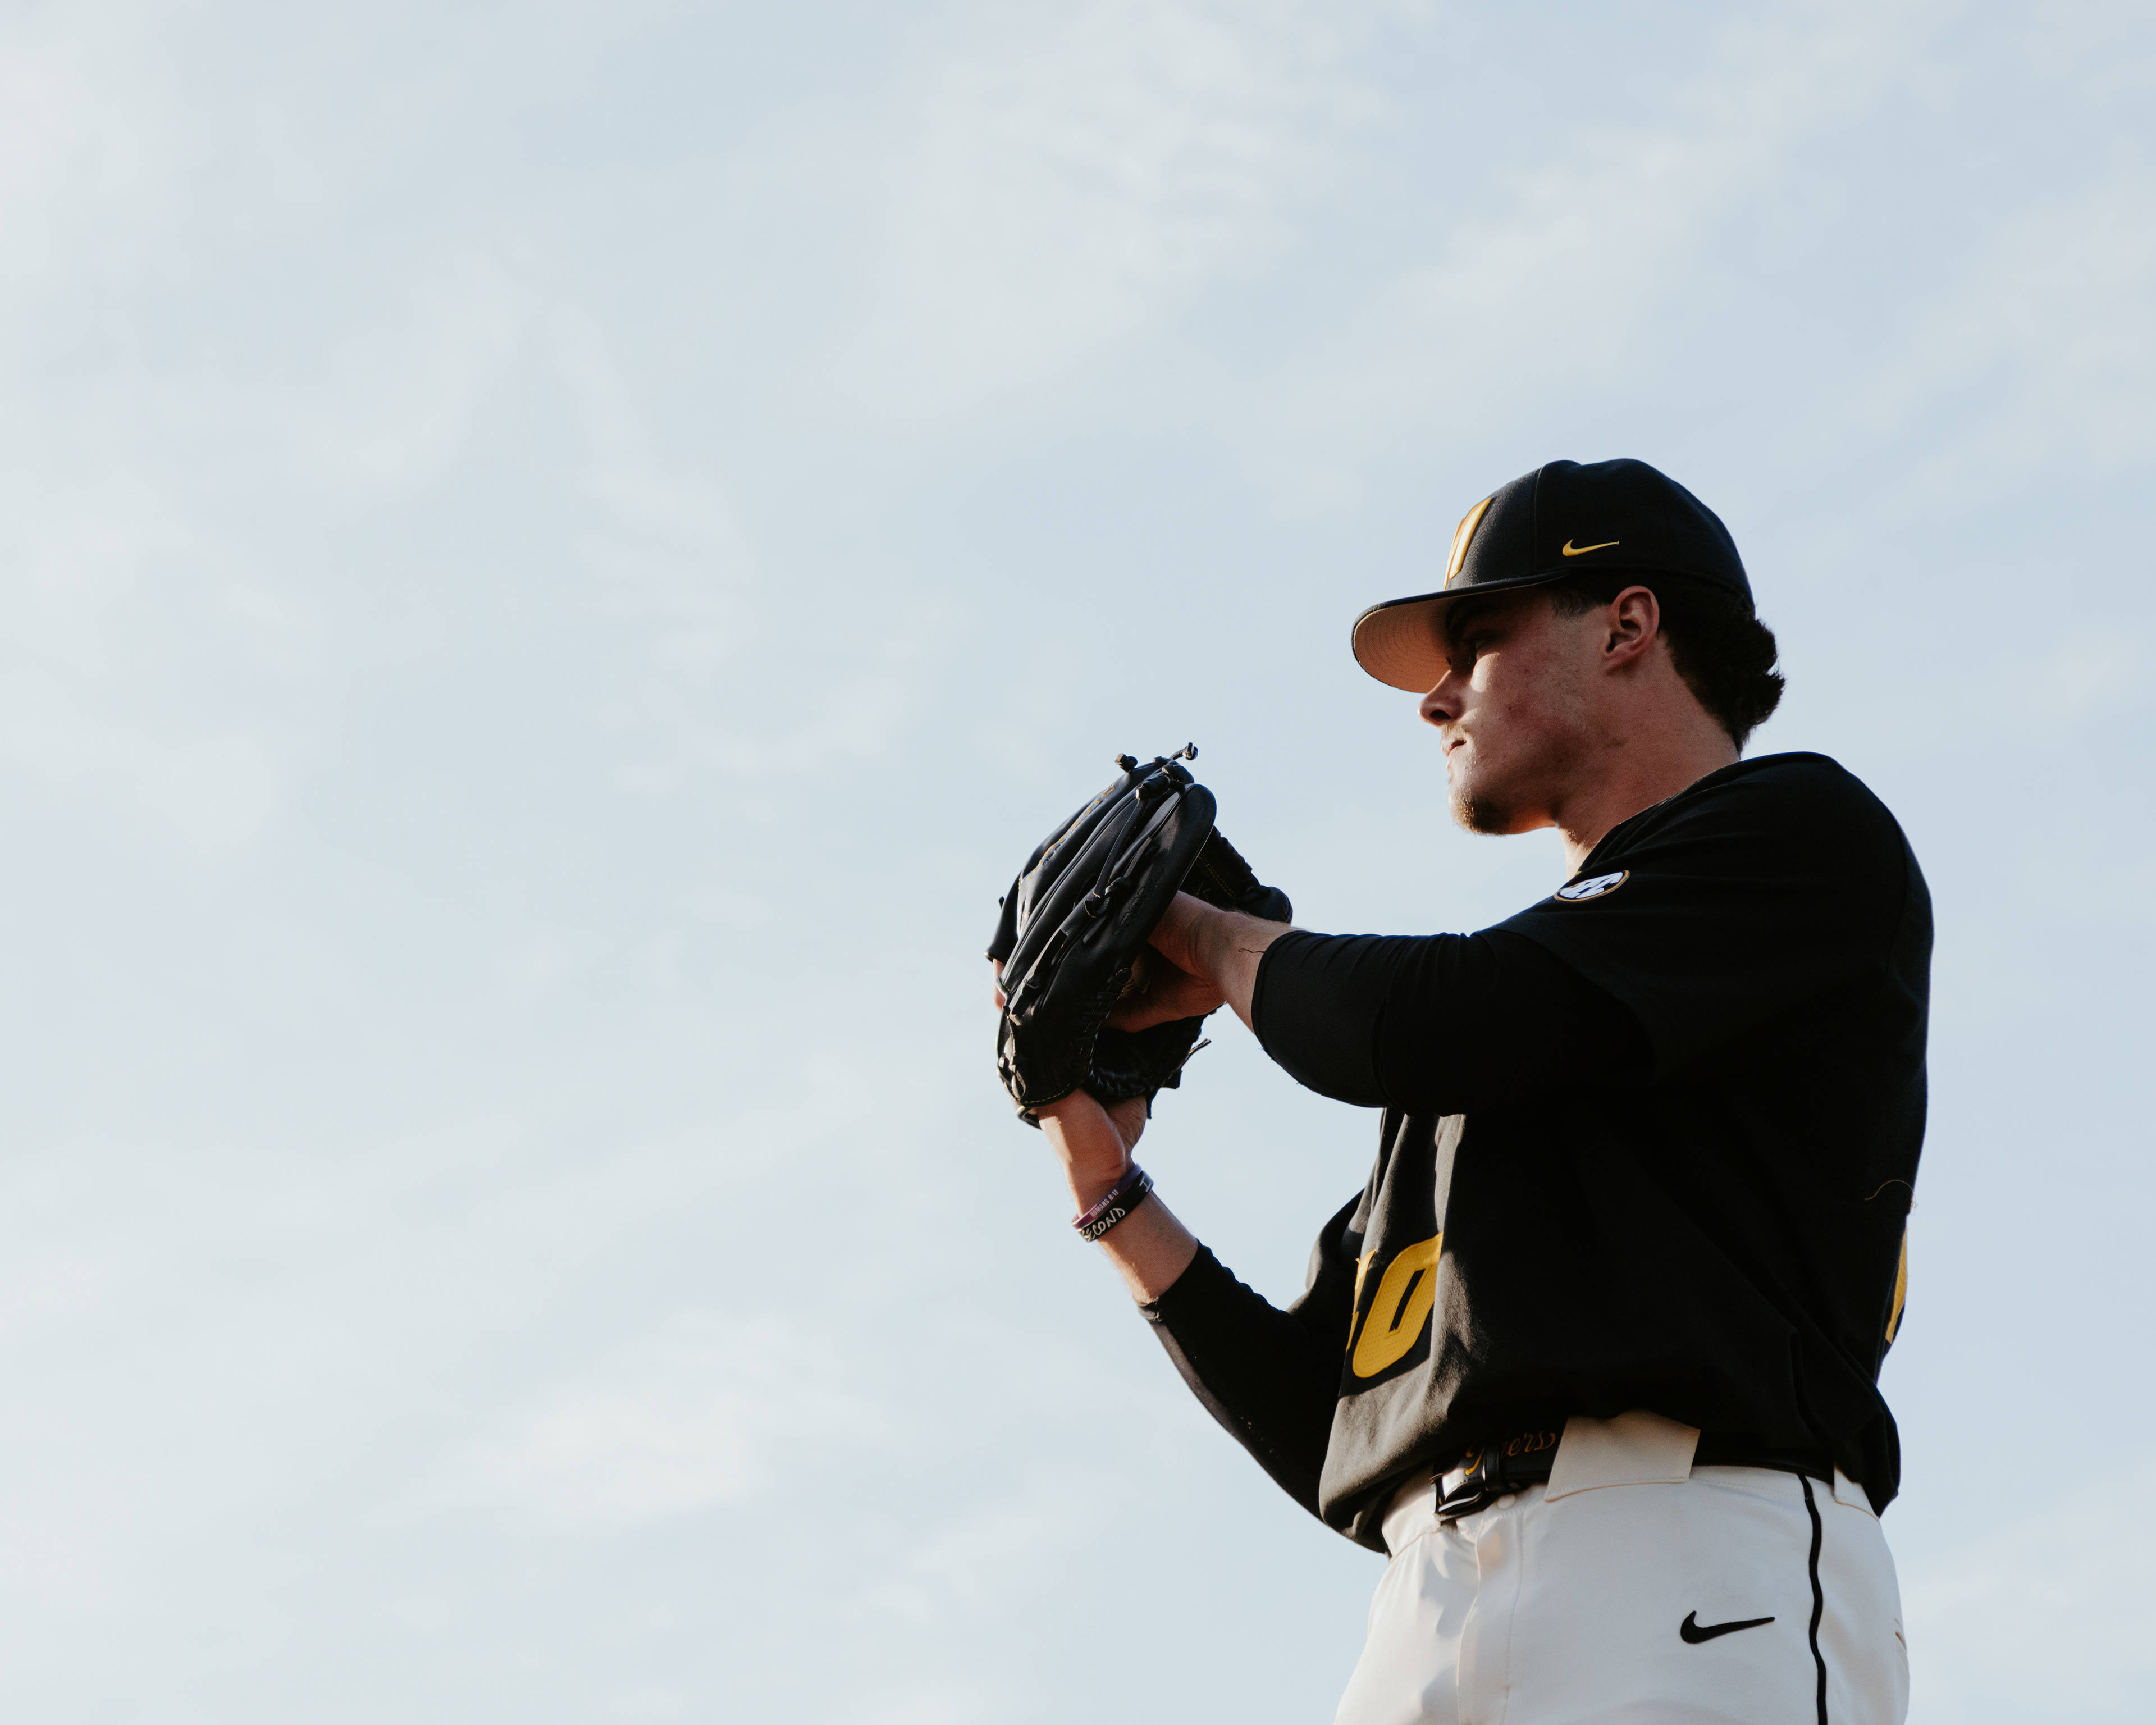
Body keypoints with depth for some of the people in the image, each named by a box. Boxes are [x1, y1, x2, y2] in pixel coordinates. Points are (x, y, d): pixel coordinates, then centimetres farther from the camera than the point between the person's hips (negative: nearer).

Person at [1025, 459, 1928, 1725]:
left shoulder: (1810, 834, 10)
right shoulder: (1521, 1046, 31)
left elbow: (1414, 1030, -3)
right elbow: (1324, 1428, 28)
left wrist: (1216, 943, 16)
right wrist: (1114, 1192, 24)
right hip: (1434, 1615, 7)